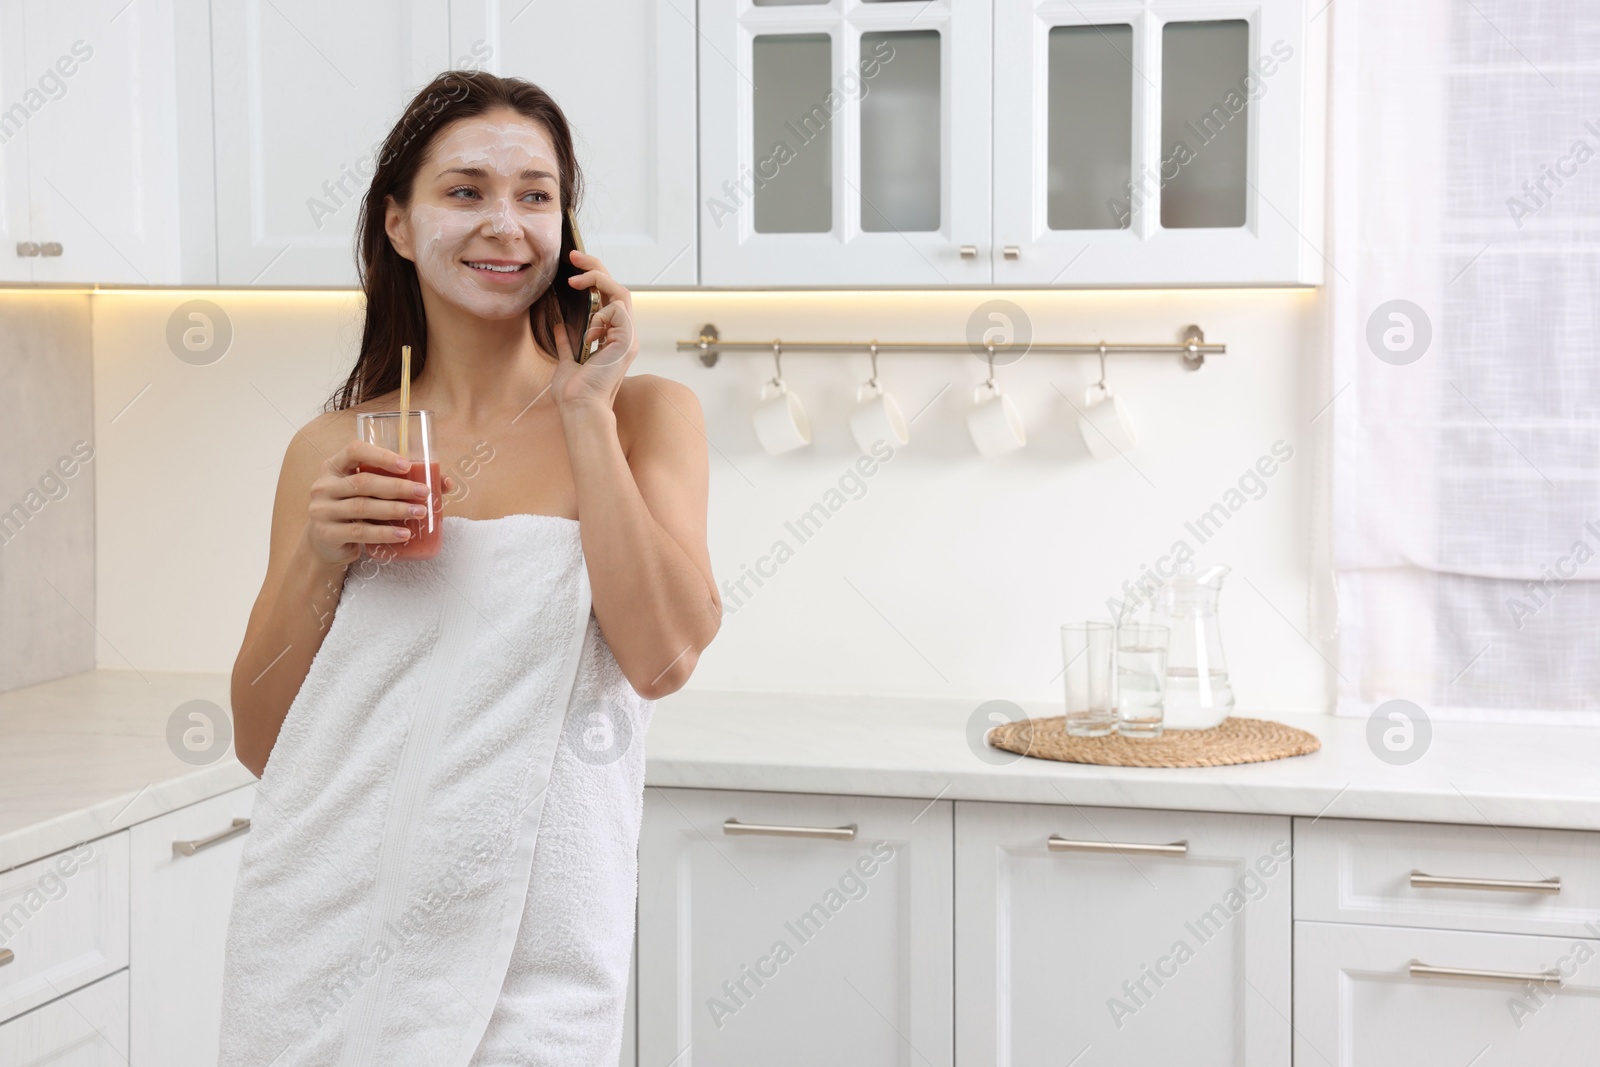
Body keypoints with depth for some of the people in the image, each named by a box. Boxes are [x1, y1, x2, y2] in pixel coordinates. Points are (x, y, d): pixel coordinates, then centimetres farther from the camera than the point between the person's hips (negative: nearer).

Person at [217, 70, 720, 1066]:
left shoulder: (645, 413, 1)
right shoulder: (331, 449, 6)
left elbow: (663, 657, -14)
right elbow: (261, 743, 7)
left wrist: (583, 407, -11)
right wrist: (315, 559, -9)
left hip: (527, 959, -2)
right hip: (322, 935, 2)